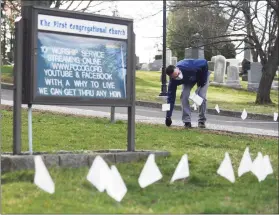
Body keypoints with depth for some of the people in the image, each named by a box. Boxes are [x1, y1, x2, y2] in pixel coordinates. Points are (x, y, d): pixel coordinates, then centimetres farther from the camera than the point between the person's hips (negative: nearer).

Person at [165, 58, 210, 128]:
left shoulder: (188, 67, -44)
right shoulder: (173, 81, -29)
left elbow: (204, 63, -31)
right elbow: (171, 97, -24)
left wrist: (202, 81, -25)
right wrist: (168, 116, -26)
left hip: (202, 76, -3)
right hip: (188, 80, 3)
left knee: (202, 97, -16)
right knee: (184, 96, -16)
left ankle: (202, 121, 0)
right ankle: (187, 121, -7)